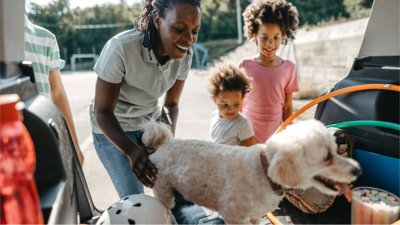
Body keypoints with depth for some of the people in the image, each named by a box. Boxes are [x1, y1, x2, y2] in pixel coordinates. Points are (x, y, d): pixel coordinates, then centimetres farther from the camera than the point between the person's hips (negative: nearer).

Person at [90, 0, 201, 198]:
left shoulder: (185, 55, -16)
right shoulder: (121, 48, -31)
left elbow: (171, 104, -3)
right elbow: (102, 111, -23)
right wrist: (132, 150, -38)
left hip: (151, 121, 4)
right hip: (112, 126, -4)